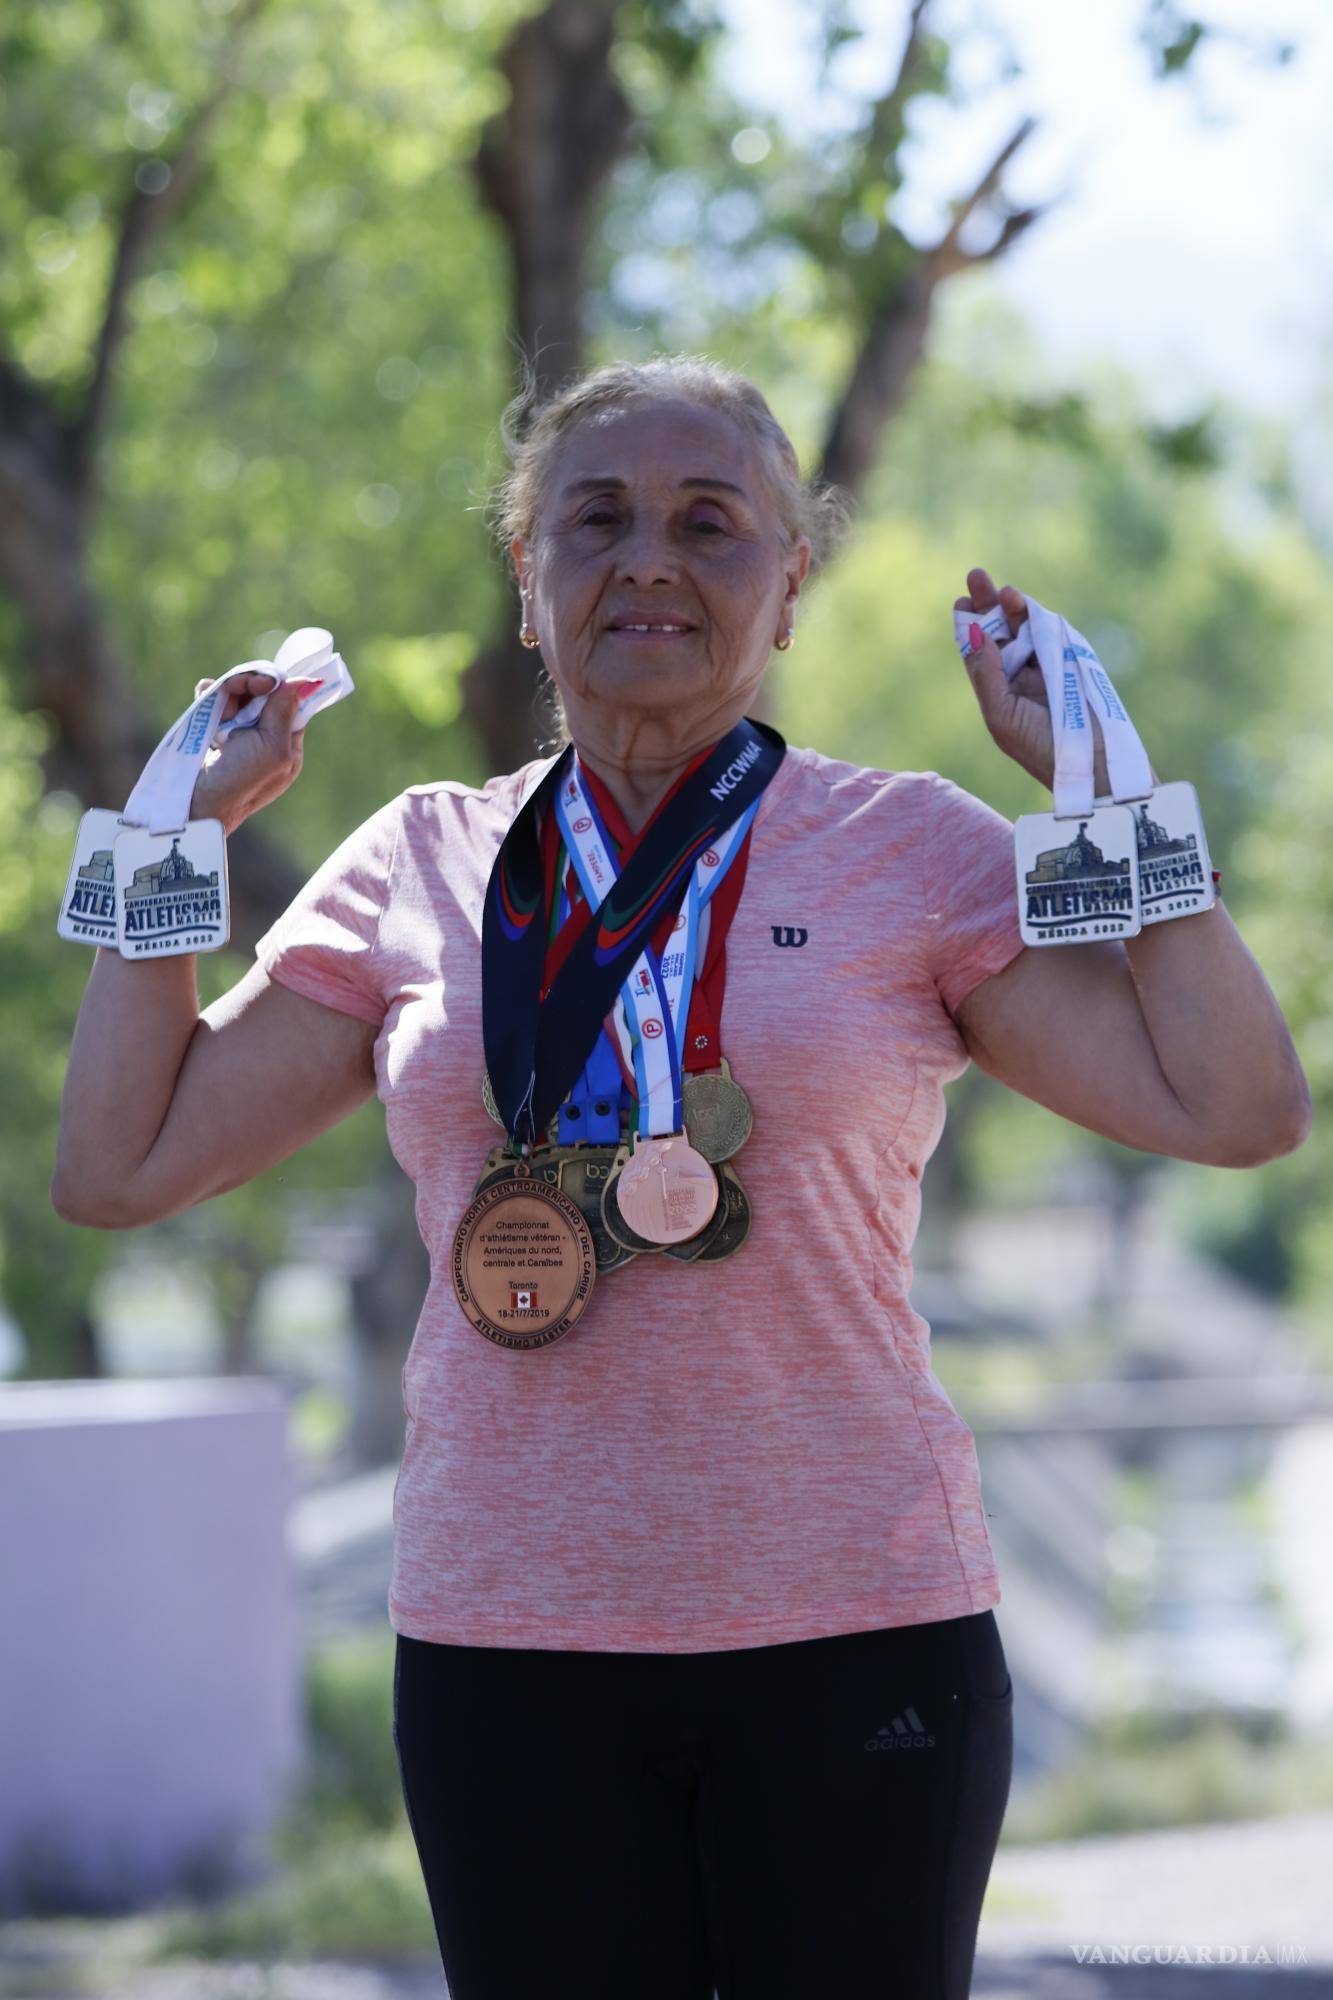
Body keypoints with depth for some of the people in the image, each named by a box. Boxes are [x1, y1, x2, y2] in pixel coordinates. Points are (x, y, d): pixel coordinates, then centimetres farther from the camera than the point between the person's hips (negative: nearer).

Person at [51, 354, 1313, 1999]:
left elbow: (1239, 1106, -8)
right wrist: (184, 825, 8)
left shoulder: (912, 851, 2)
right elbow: (116, 1167, 8)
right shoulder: (419, 866, 8)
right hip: (507, 1654, 2)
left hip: (853, 1630, -2)